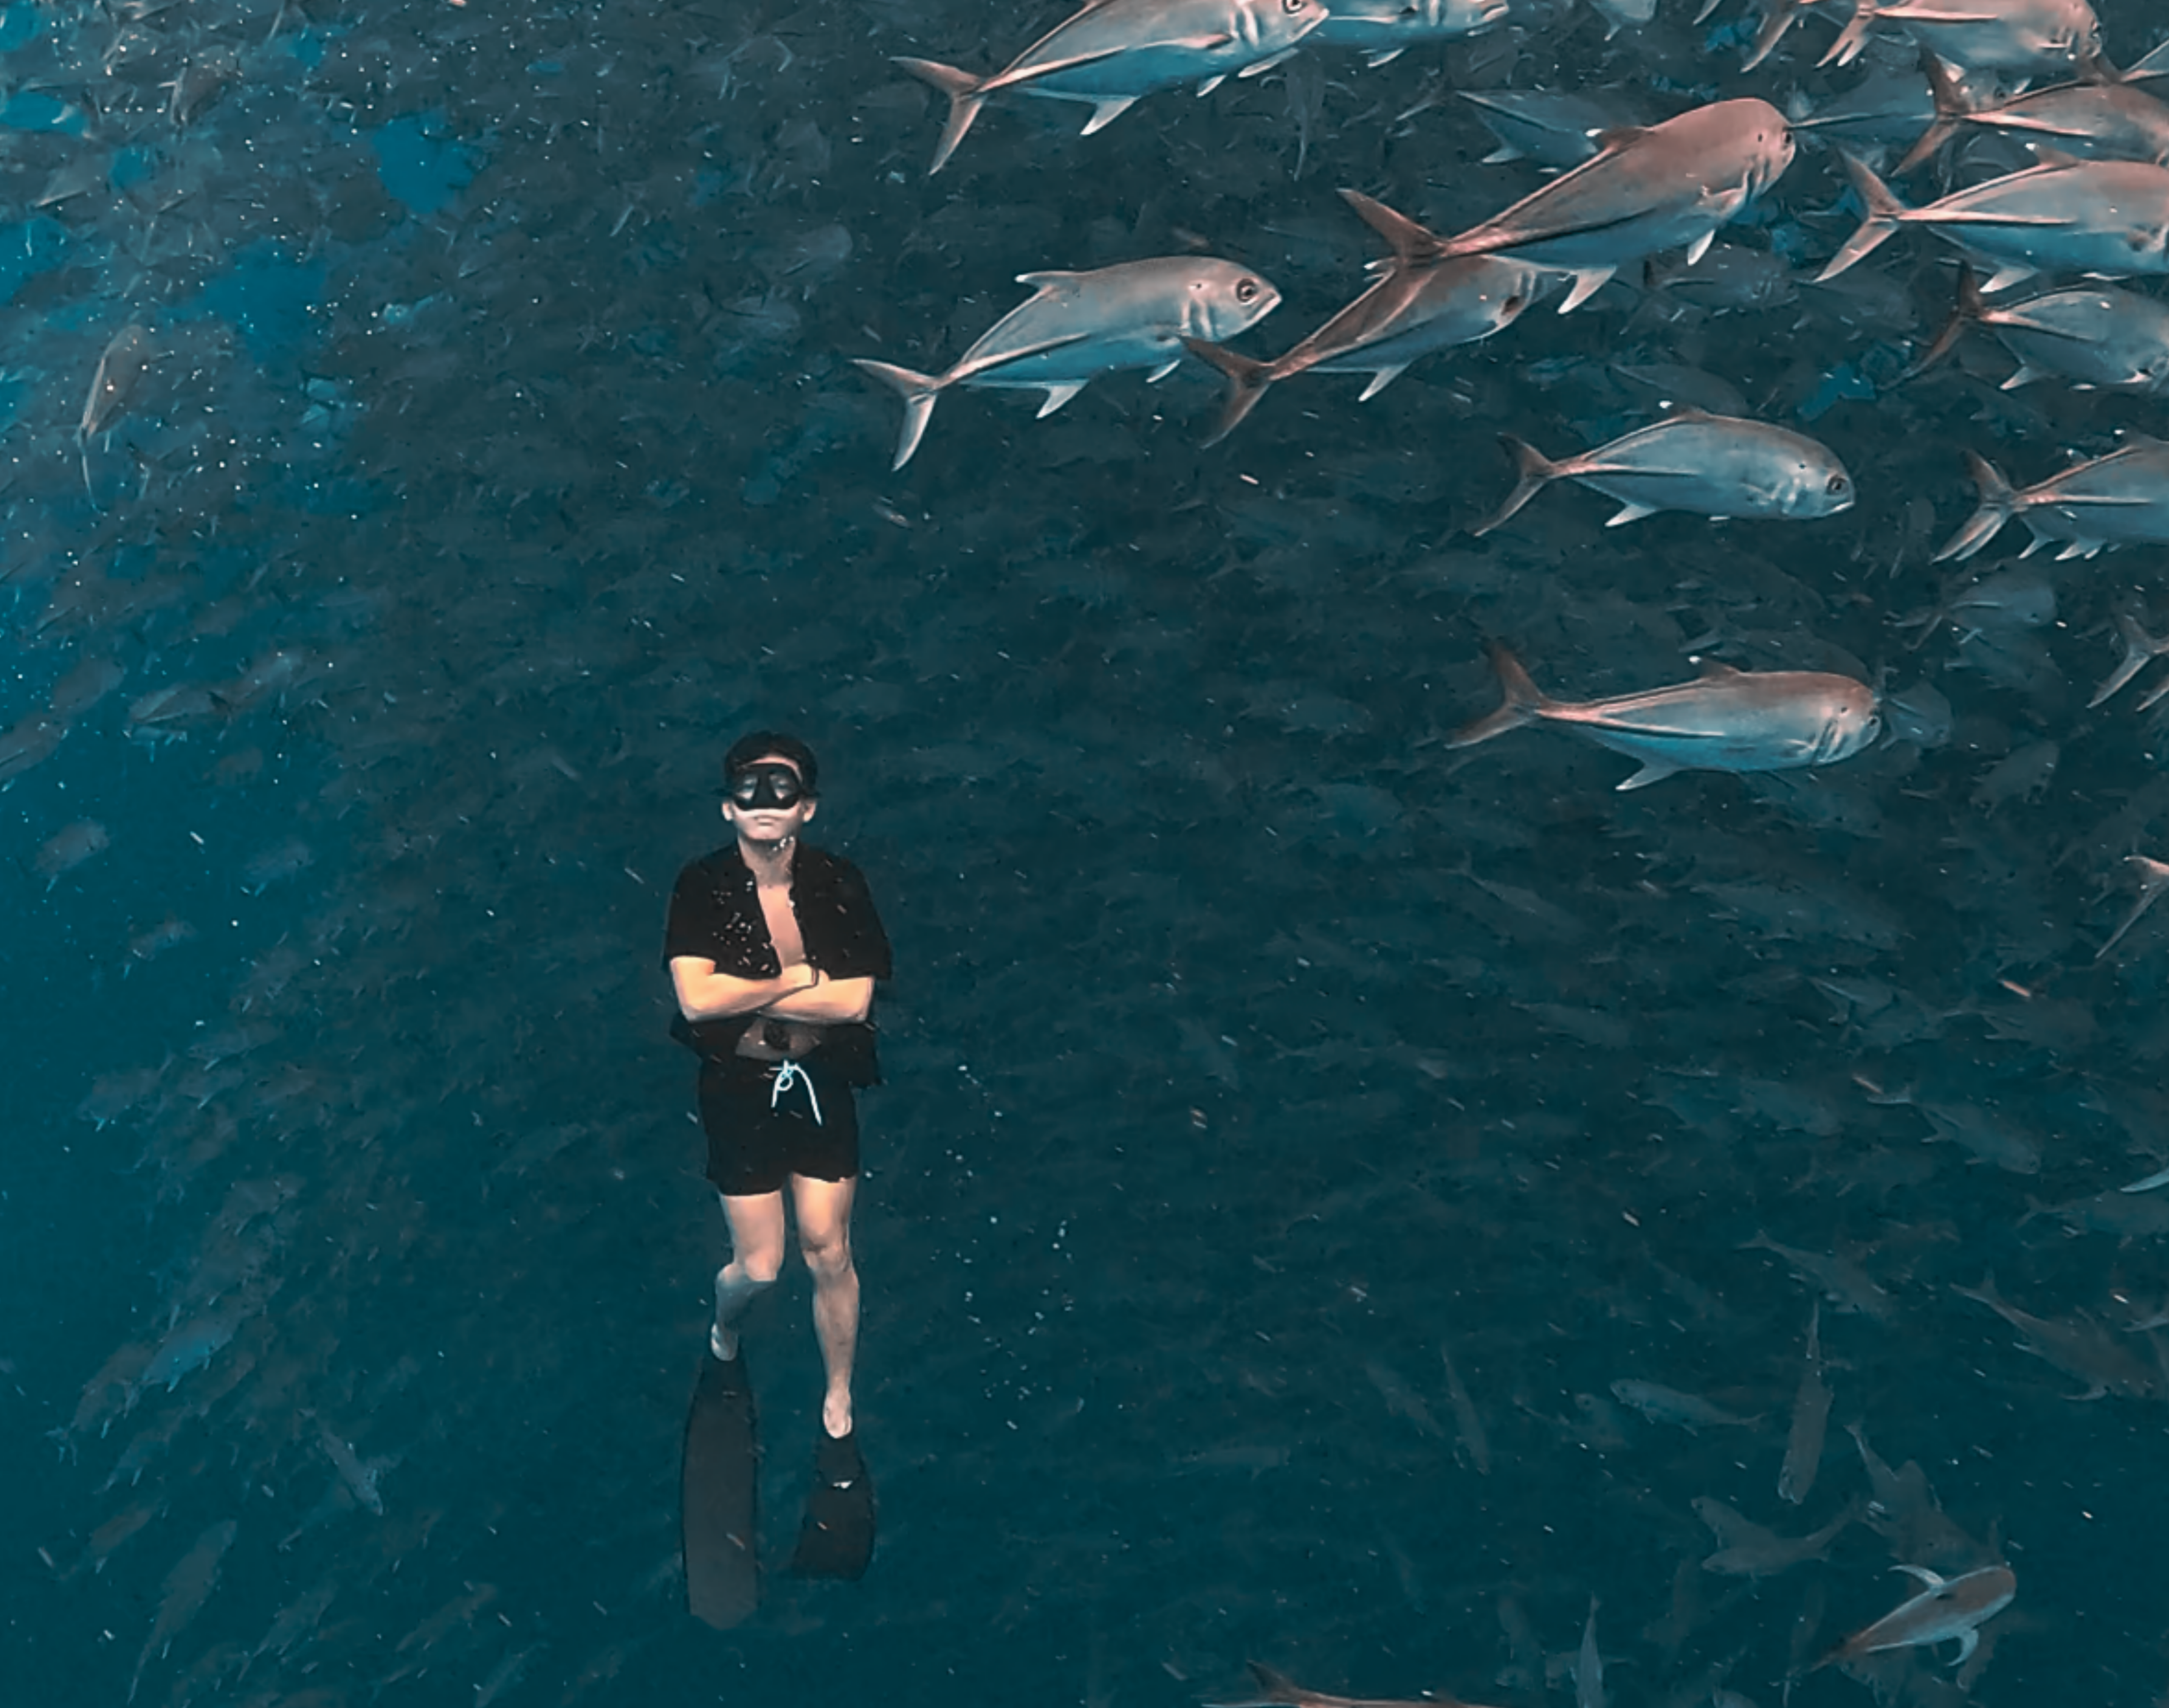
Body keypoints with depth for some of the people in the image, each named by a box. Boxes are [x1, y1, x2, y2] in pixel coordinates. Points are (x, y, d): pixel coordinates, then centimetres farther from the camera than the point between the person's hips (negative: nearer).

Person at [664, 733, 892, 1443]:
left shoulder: (838, 884, -11)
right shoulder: (702, 887, -14)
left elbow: (853, 1001, -18)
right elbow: (696, 999, -24)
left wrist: (746, 999, -19)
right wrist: (801, 979, -19)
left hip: (822, 1088, 1)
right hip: (740, 1092, -1)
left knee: (829, 1253, 7)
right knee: (759, 1266, 5)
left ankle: (839, 1396, 30)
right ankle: (724, 1324, 43)